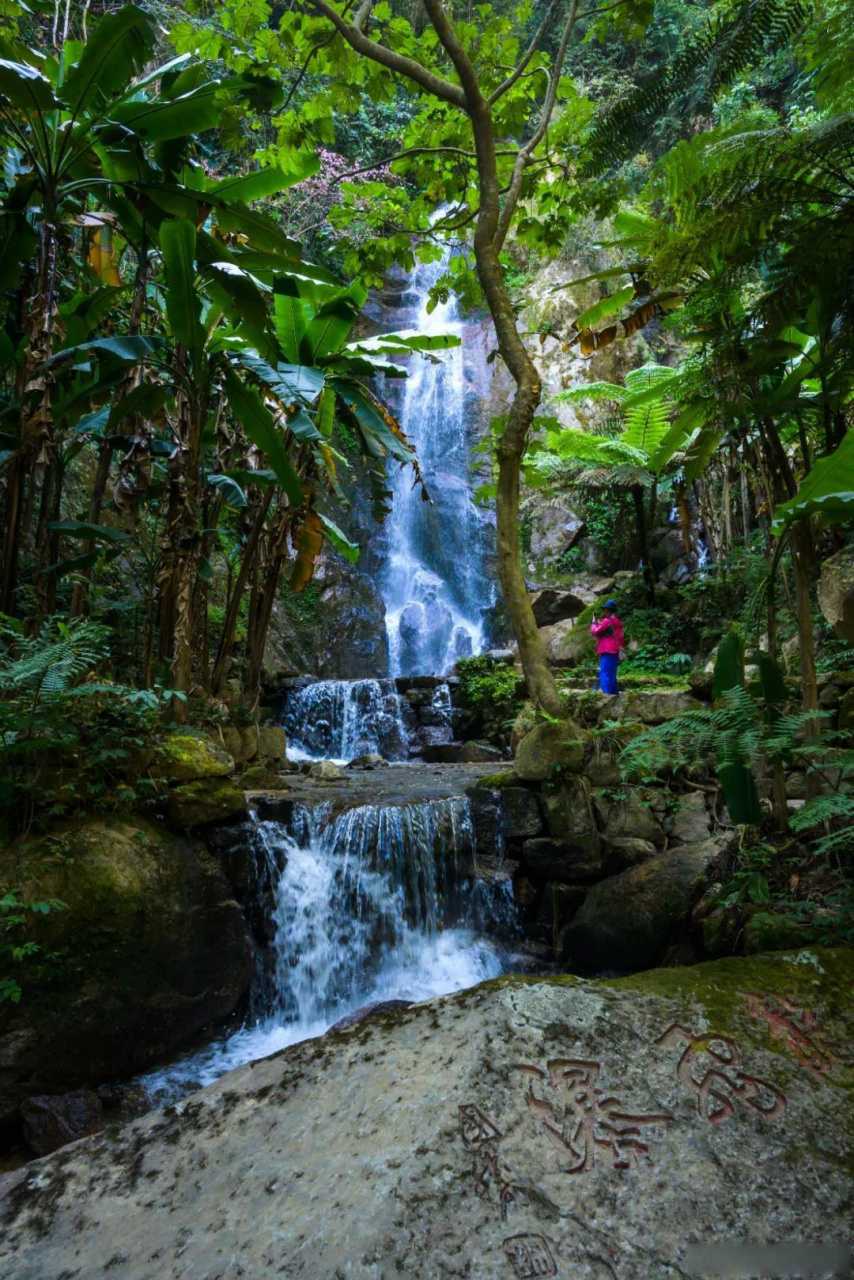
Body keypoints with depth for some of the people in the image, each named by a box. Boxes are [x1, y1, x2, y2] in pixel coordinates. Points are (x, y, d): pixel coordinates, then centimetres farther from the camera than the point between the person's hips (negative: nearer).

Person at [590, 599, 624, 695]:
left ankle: (607, 694, -15)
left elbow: (596, 631, -11)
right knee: (612, 674, 13)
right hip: (615, 651, 9)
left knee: (605, 674, -10)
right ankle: (615, 693, 14)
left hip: (607, 651, -9)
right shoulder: (617, 622, 17)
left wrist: (594, 623, 8)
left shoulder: (607, 620, -11)